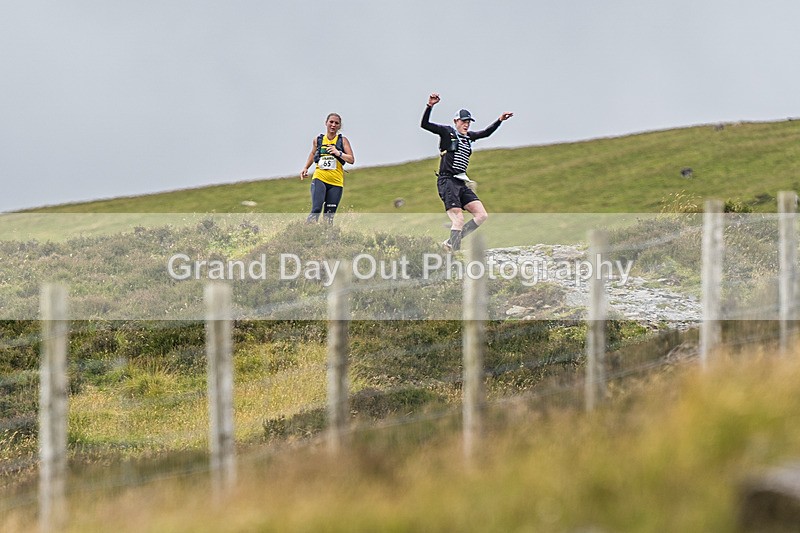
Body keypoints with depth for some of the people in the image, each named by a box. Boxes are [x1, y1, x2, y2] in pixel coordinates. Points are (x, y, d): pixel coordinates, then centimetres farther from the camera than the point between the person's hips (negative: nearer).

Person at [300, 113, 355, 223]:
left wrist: (338, 153, -17)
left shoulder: (342, 141, 3)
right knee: (316, 209, -19)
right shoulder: (318, 140, 8)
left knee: (329, 216, 0)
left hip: (336, 182, 0)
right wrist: (306, 168, 16)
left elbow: (351, 160, -3)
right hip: (319, 179, 0)